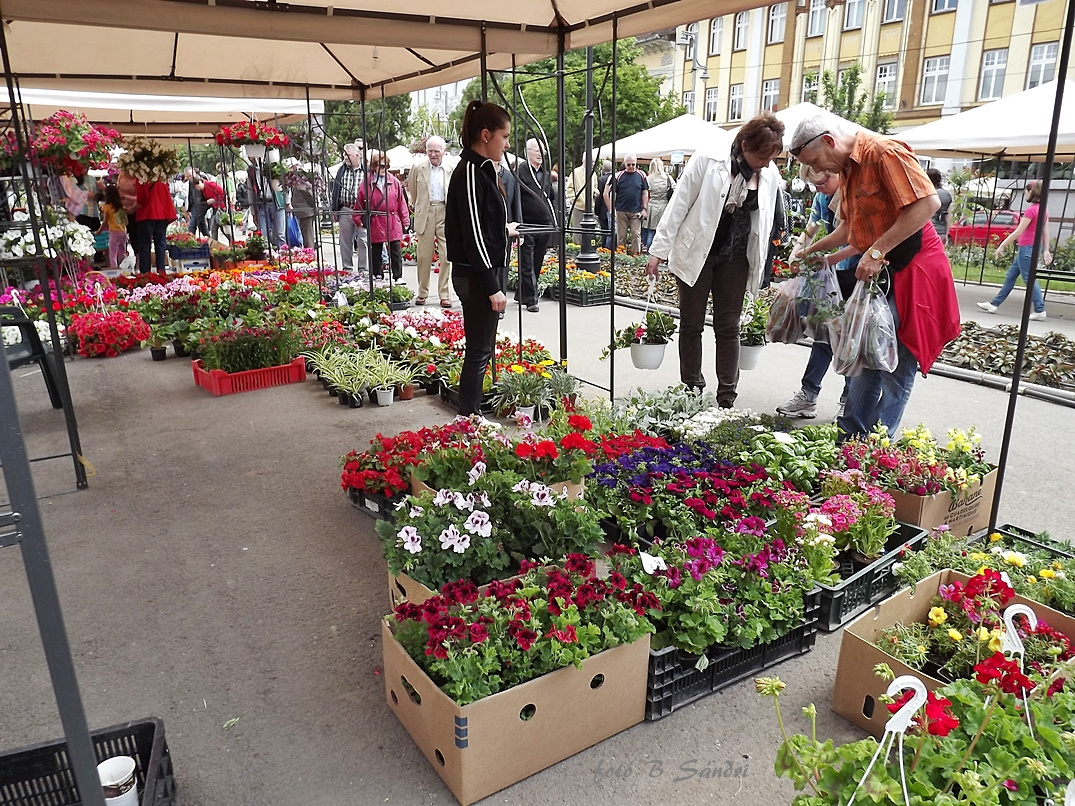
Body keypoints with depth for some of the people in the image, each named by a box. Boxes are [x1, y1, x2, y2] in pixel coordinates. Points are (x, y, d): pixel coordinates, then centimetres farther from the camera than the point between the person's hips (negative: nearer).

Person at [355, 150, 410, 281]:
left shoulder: (394, 182, 3)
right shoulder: (366, 184, -1)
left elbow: (401, 202, 4)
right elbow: (359, 204, 3)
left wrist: (405, 221, 3)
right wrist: (358, 220, -1)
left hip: (393, 223, 0)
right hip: (375, 225, 0)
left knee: (396, 252, 2)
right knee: (376, 254, 9)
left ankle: (398, 277, 8)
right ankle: (377, 278, 18)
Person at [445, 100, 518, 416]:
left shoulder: (482, 170, 15)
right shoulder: (471, 172, -15)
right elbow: (472, 235, -20)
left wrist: (504, 230, 33)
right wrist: (492, 286, -20)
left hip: (486, 273, 10)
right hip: (477, 276, -10)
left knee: (482, 349, 15)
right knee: (479, 351, -4)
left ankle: (472, 413, 25)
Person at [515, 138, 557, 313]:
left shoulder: (546, 174, 17)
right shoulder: (520, 172, -5)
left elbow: (552, 198, 26)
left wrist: (553, 221, 16)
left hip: (545, 226, 7)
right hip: (527, 226, -7)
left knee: (537, 263, 10)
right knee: (527, 265, -4)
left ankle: (521, 295, 22)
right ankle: (530, 300, -1)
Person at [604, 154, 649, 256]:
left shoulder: (641, 175, 4)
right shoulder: (618, 176, 0)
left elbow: (645, 193, 8)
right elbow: (607, 193, 2)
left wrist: (644, 208, 0)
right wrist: (611, 209, -3)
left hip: (636, 212, 0)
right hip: (621, 212, 0)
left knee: (636, 235, -1)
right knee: (621, 236, 6)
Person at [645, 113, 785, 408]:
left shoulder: (771, 175, 1)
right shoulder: (708, 159, -11)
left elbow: (764, 224, 9)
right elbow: (679, 205, -9)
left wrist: (758, 269, 10)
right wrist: (659, 250, -10)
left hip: (735, 258, 3)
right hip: (695, 253, -3)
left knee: (728, 328, 3)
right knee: (691, 325, 5)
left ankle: (727, 399, 9)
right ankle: (691, 392, 16)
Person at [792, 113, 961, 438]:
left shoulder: (884, 152, -16)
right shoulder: (847, 169, 13)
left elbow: (928, 203, -25)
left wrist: (877, 251, -26)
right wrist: (813, 250, 21)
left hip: (911, 268, -9)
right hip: (877, 272, 10)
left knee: (896, 365, -3)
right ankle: (850, 431, 23)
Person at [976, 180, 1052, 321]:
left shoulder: (1031, 210, -16)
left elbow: (1018, 231, -17)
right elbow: (1046, 232, 12)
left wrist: (1002, 245, -12)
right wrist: (1046, 251, 15)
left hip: (1026, 248, -9)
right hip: (1034, 247, 9)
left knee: (1029, 278, -5)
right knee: (1010, 276, 14)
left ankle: (1040, 310, -4)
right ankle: (994, 304, 20)